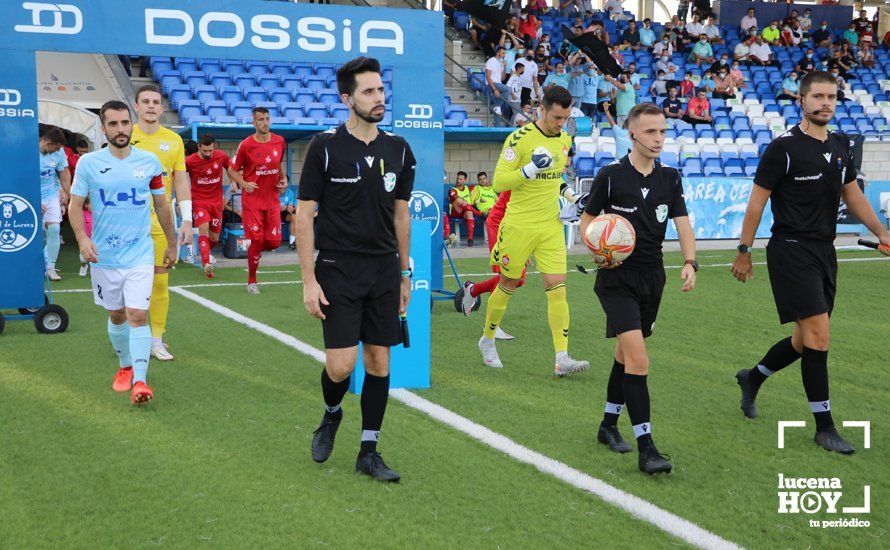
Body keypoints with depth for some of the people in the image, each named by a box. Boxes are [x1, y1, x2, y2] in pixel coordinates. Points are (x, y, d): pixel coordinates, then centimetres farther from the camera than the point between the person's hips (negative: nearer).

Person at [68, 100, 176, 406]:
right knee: (116, 315, 13)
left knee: (138, 315, -12)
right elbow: (75, 205, 1)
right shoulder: (89, 163, -3)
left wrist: (171, 244, 15)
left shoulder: (150, 161, 0)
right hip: (104, 255, 1)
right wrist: (82, 238, -15)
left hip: (140, 254, -1)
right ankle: (125, 367, 34)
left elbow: (162, 205, 10)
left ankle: (140, 381, -12)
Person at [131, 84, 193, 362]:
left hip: (161, 224, 2)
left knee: (160, 282, 3)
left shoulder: (174, 140, 7)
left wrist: (187, 220, 2)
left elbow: (181, 182, 9)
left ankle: (157, 339, 13)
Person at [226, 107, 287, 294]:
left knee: (274, 241, -4)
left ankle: (253, 250, 32)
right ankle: (252, 281, 10)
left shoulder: (279, 141, 5)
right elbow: (232, 170, 1)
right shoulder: (246, 145, -7)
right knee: (256, 239, -6)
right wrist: (244, 184, -15)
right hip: (252, 200, -4)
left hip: (272, 200, 4)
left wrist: (283, 178, 5)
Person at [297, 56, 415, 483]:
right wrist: (309, 280, -11)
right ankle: (331, 414, 28)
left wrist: (405, 275, 13)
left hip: (385, 271, 4)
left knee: (378, 361, 5)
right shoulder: (325, 146, -7)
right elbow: (304, 215, -6)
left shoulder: (398, 150, 6)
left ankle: (368, 452, 18)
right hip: (338, 271, -4)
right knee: (341, 364, -7)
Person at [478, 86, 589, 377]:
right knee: (508, 284, 10)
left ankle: (562, 358, -7)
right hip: (519, 225, -4)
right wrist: (530, 169, -27)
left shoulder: (566, 139, 7)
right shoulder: (520, 138, -13)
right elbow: (499, 181, -15)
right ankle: (487, 340, 32)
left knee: (557, 288, -6)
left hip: (551, 226, 5)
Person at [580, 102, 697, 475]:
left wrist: (690, 262, -18)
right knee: (638, 359, -16)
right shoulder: (611, 176, -5)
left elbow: (682, 223, -1)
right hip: (617, 277, -5)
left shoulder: (670, 178, 6)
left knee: (627, 353, 18)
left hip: (652, 276, 5)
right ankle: (645, 447, -14)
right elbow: (586, 220, 4)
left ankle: (609, 425, 35)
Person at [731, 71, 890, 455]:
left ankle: (752, 378, 38)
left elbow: (853, 195, 23)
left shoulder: (840, 146, 12)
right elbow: (757, 201, -6)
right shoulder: (783, 148, -10)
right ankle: (824, 427, -3)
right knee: (818, 333, -12)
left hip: (824, 252, 8)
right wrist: (744, 251, -6)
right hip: (791, 250, -7)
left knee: (806, 340, 12)